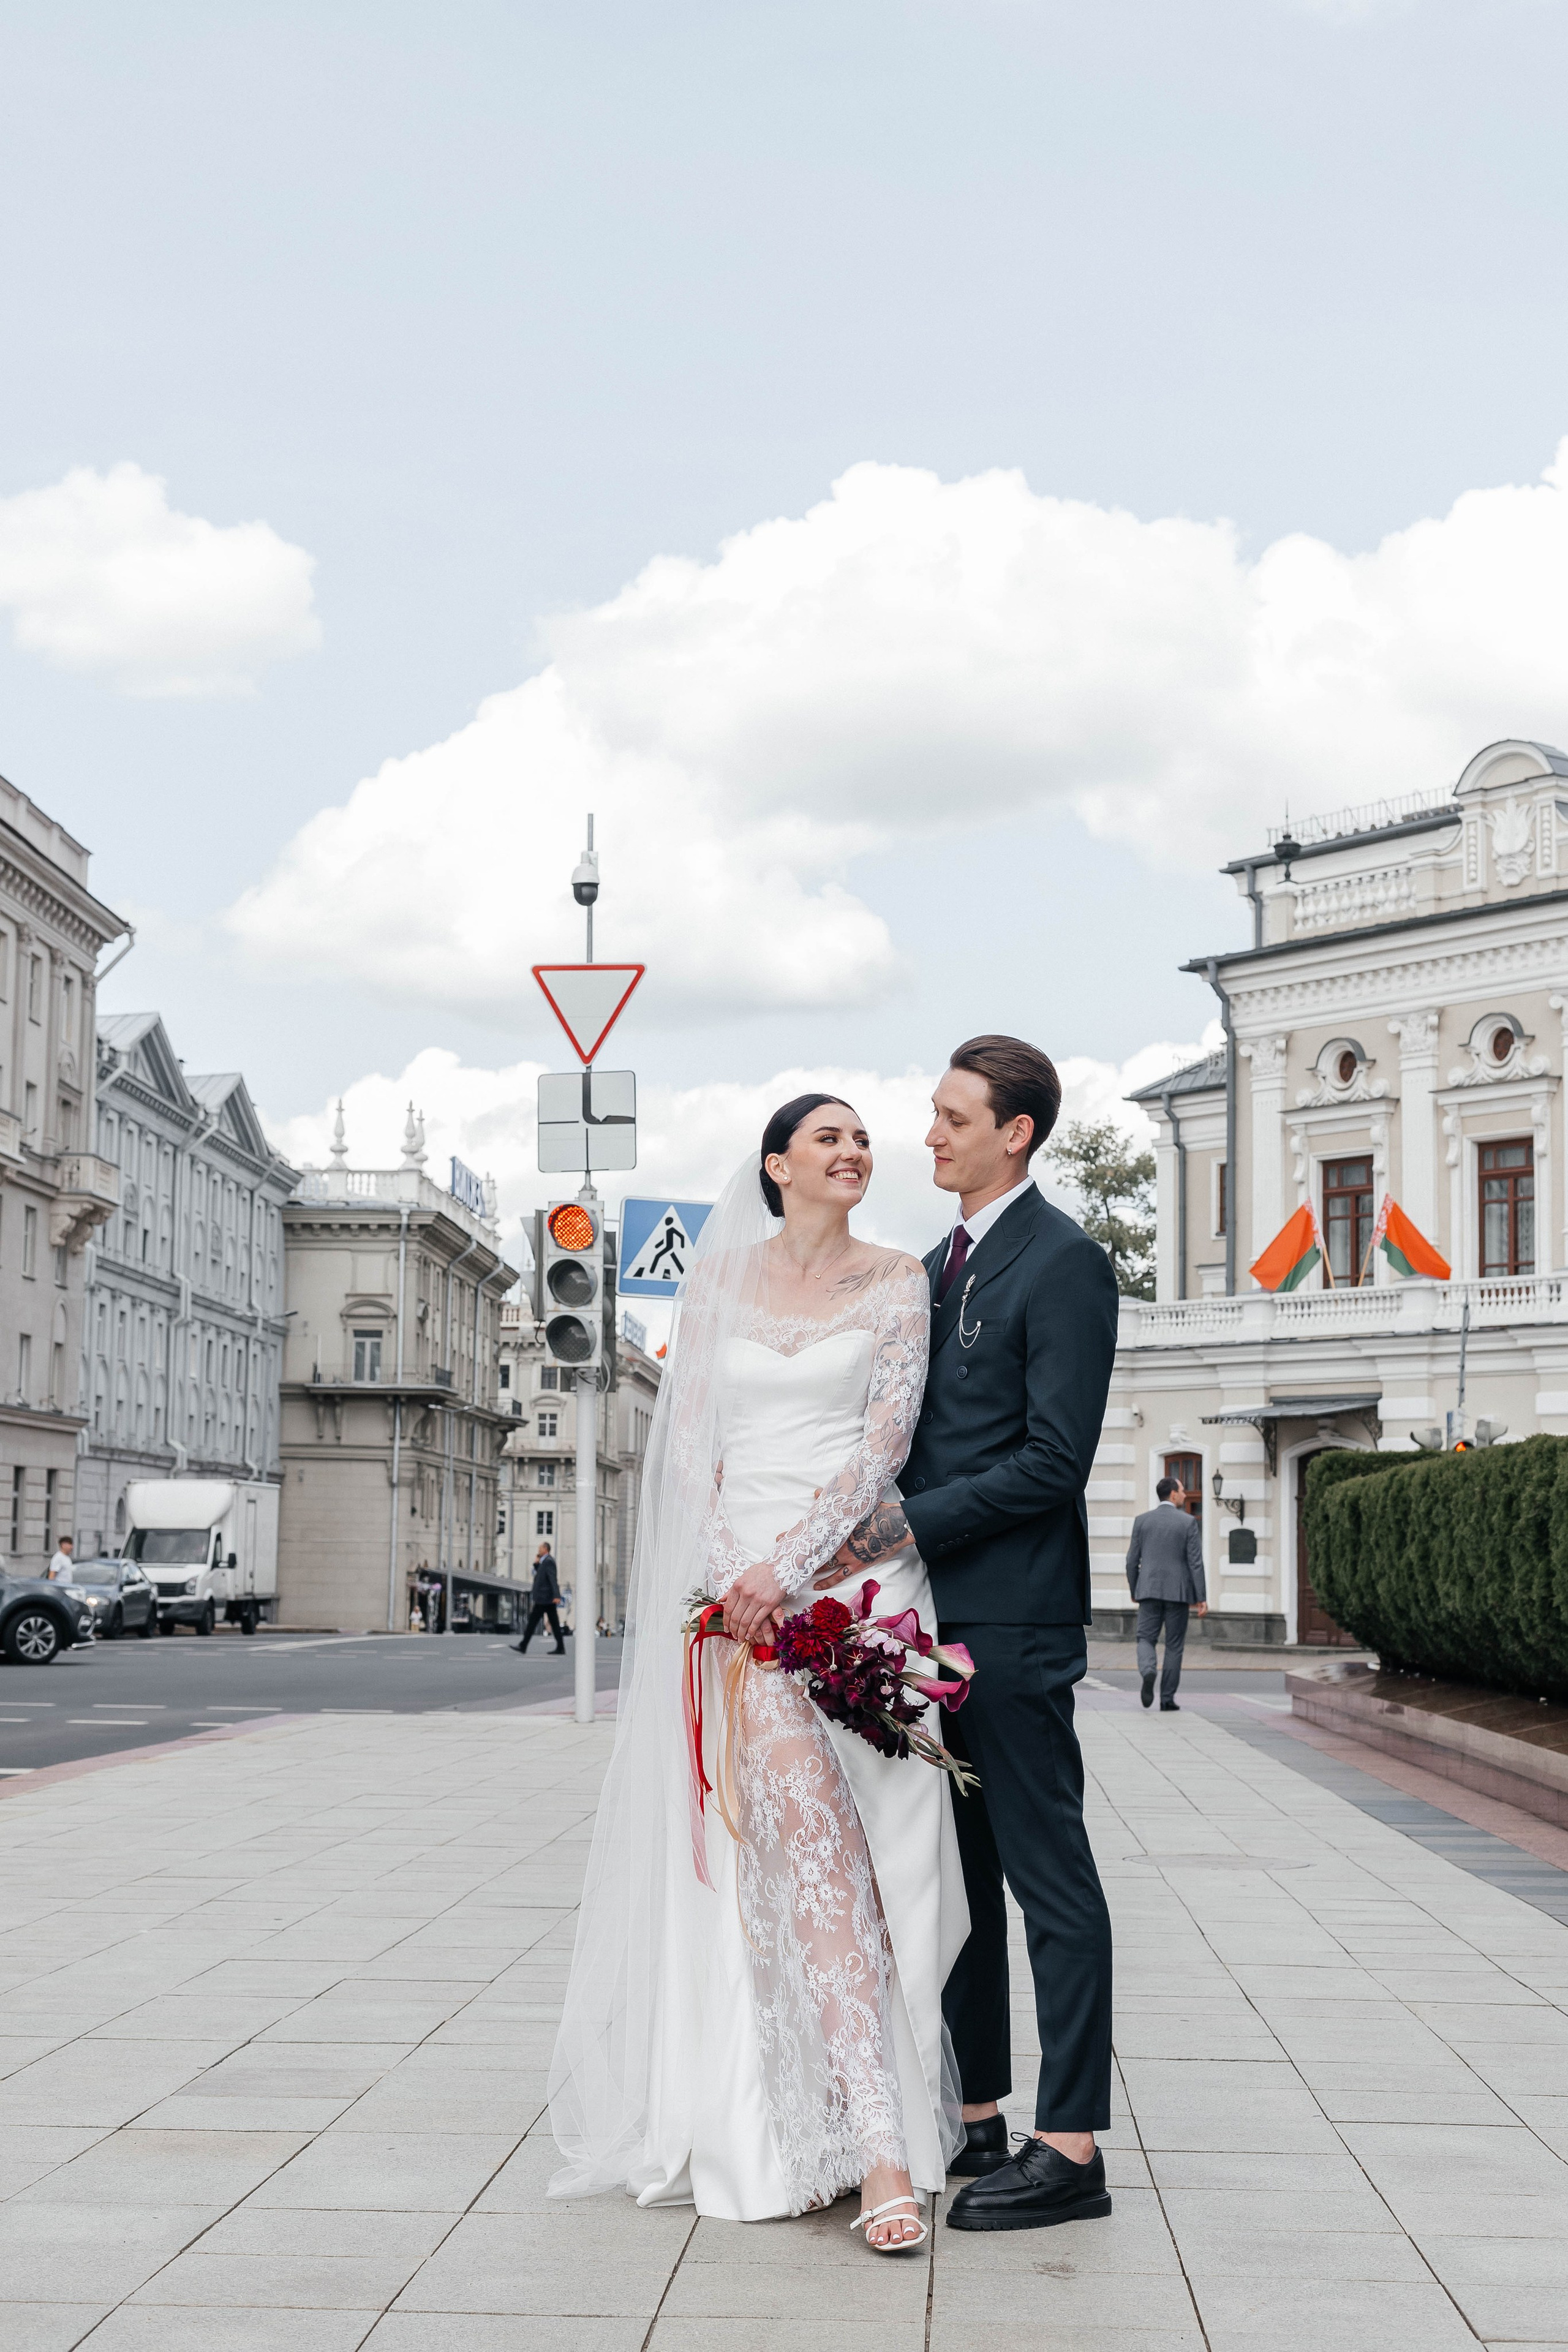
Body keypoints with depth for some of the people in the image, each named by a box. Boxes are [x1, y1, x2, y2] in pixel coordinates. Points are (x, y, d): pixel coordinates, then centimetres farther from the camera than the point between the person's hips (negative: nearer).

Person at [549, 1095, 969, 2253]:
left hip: (857, 1575, -1)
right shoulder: (722, 1278, 13)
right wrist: (733, 1573, -5)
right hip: (740, 1580, 1)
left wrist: (787, 1564, -13)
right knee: (805, 1842, -13)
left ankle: (866, 2126, 2)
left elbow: (886, 1443, -3)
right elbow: (690, 1438, 9)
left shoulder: (898, 1282, 6)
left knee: (853, 1848, -6)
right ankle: (881, 2145, -14)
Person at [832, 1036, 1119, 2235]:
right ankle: (975, 2115, 22)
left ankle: (1072, 2150, 3)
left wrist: (905, 1526, -16)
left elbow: (1053, 1463, -16)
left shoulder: (1066, 1264, -10)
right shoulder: (938, 1265, 17)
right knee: (958, 1875, 13)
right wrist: (885, 1528, 6)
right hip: (933, 1609, 9)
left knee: (1051, 1878, -3)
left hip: (1011, 1617, -9)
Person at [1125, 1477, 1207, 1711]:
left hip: (1149, 1591, 1)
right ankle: (1167, 1698, 7)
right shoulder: (1188, 1522, -3)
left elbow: (1132, 1560, 5)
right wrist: (1202, 1598, -5)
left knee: (1146, 1639, 6)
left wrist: (1134, 1591, 17)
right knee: (1174, 1646, 7)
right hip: (1178, 1592, -1)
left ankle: (1148, 1672, -25)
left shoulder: (1142, 1520, 4)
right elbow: (1196, 1562, -7)